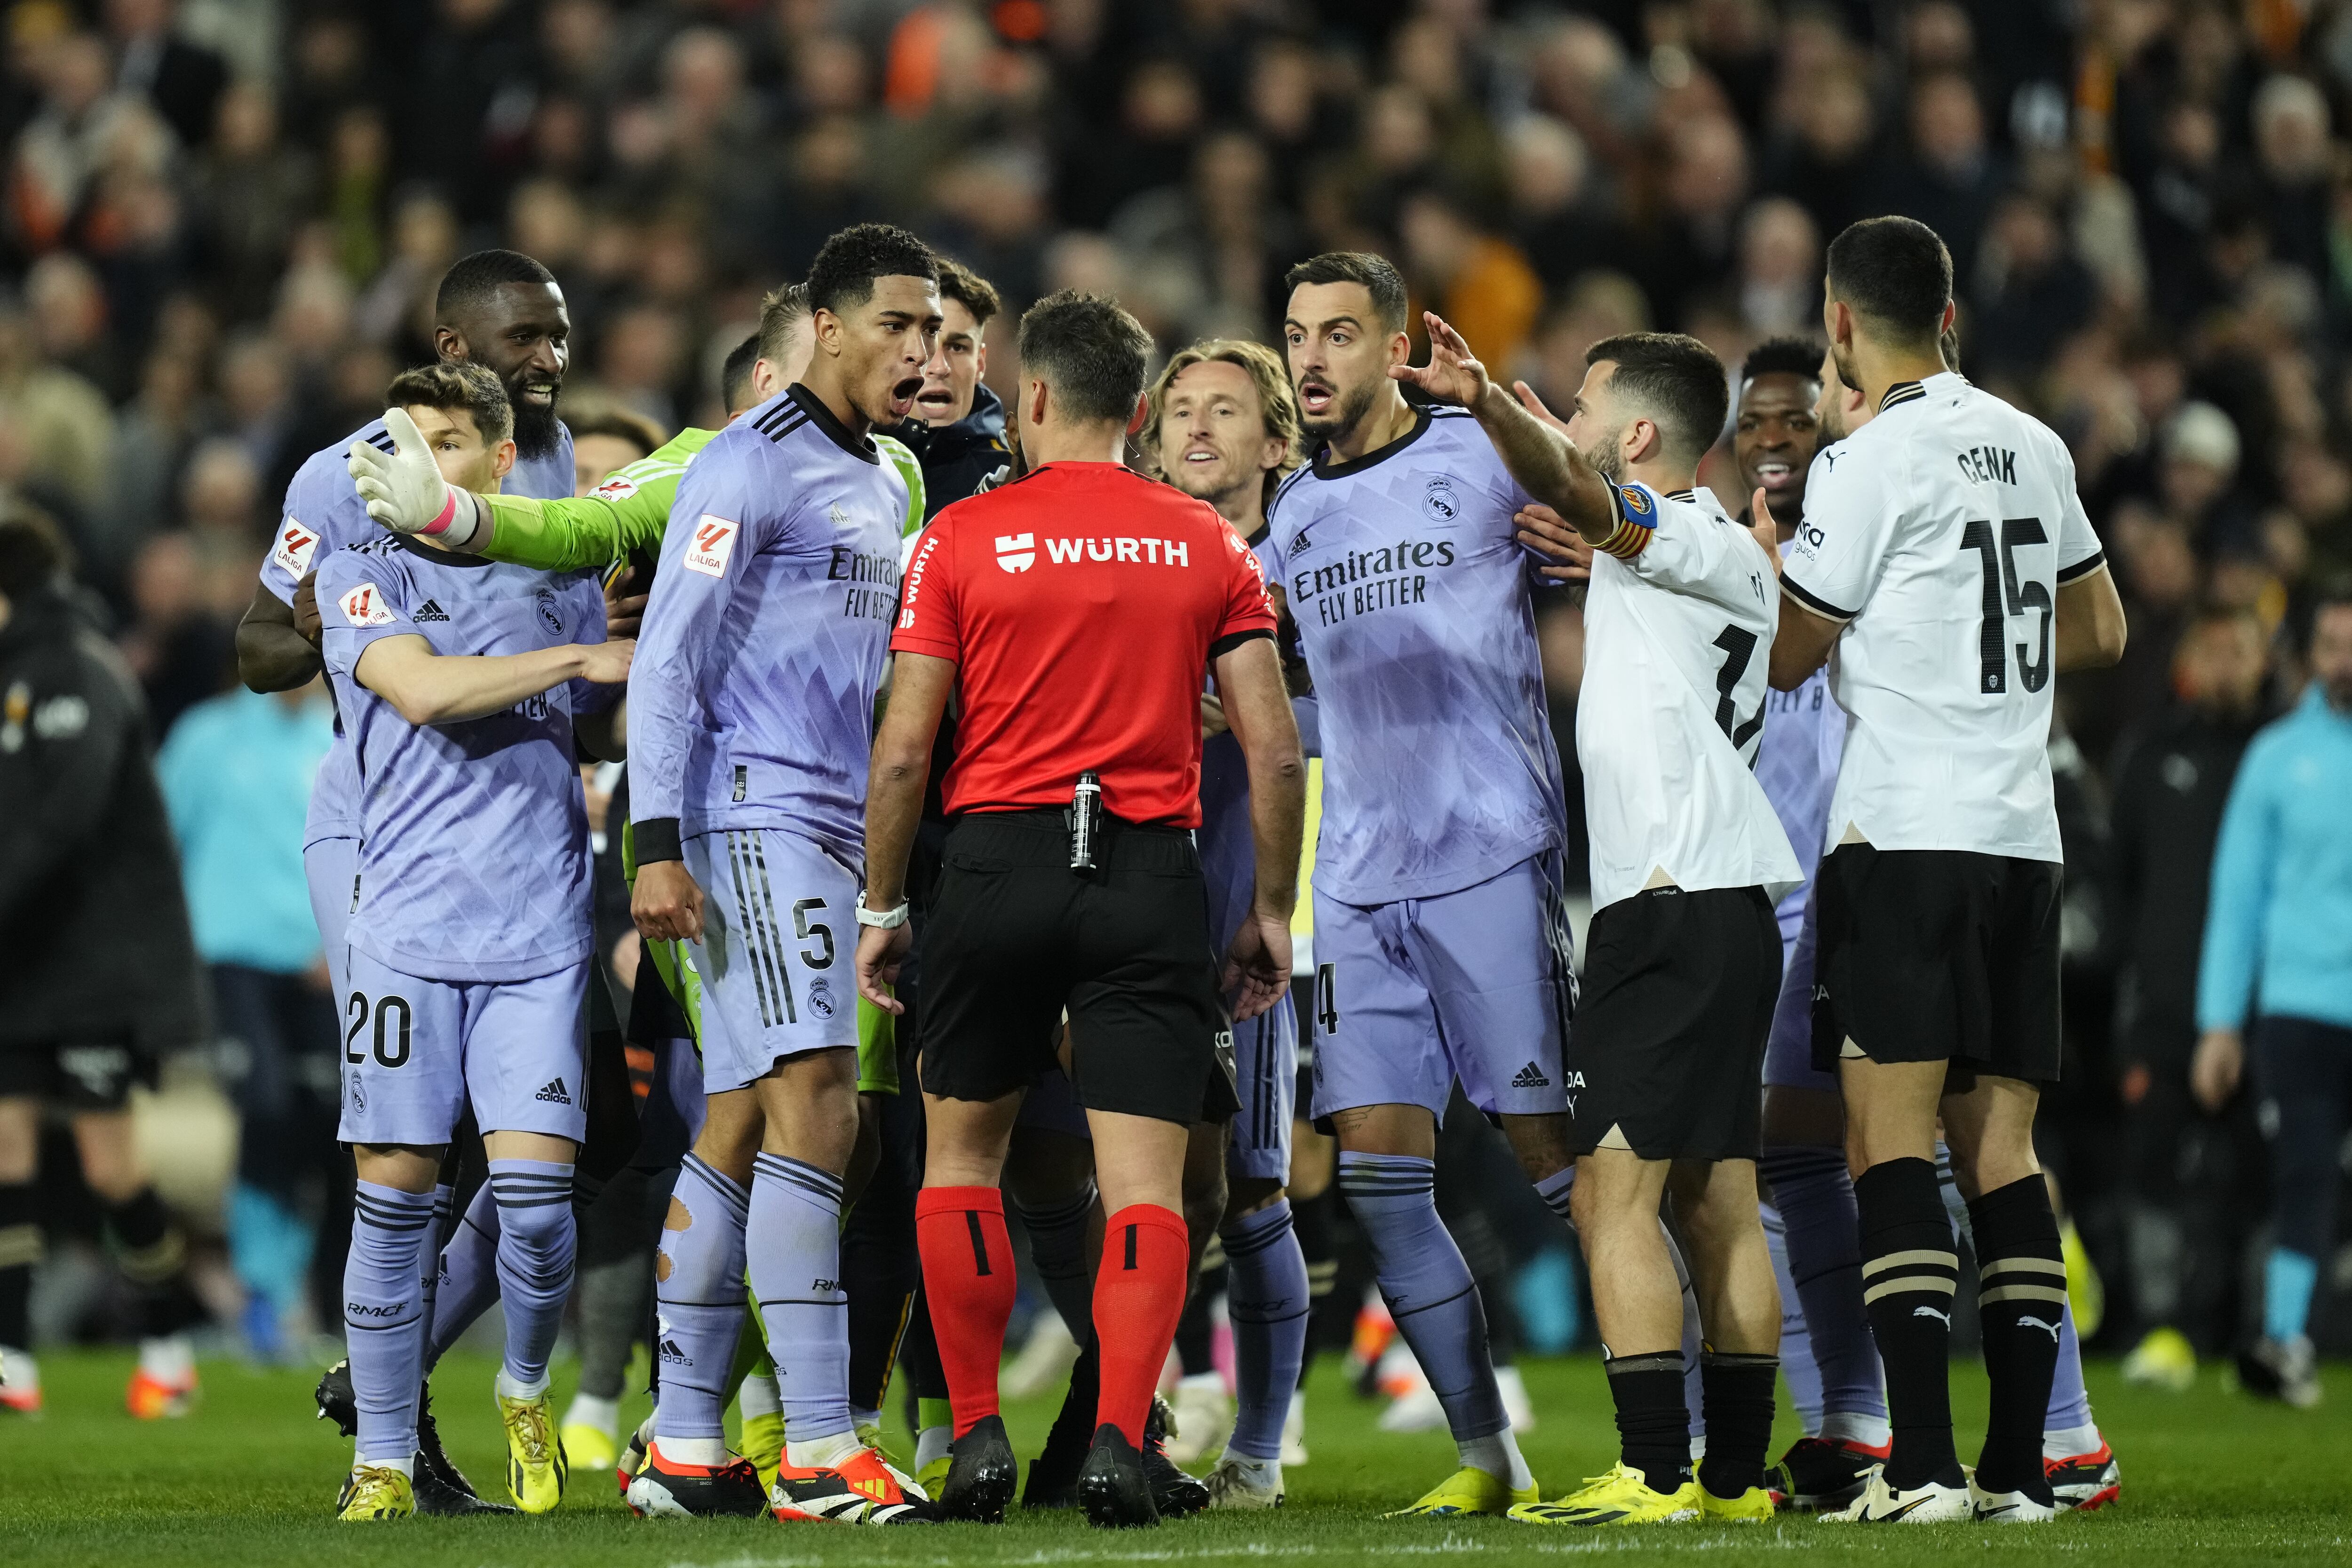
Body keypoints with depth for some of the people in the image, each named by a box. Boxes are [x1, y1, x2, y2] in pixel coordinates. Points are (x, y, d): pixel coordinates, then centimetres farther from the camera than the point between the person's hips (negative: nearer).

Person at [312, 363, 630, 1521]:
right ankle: (384, 1457, 7)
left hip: (541, 934, 2)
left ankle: (525, 1391, 18)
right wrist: (581, 659, -10)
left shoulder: (562, 582, 15)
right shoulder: (367, 575, 5)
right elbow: (424, 688, -12)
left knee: (534, 1183, -9)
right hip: (409, 930, -2)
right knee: (395, 1189, -3)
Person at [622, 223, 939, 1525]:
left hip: (832, 832, 9)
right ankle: (818, 1451, -19)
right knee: (814, 1108, -16)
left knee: (739, 1127, 9)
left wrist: (889, 863, 23)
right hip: (753, 819, -9)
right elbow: (670, 659, -13)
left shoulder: (881, 484, 19)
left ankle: (683, 1445, 11)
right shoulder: (752, 465, -9)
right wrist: (658, 846, -19)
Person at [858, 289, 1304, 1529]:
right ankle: (1118, 1442, -15)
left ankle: (977, 1437, 12)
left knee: (961, 1152, 16)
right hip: (1151, 872, 1)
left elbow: (904, 750, -2)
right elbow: (1276, 752, 2)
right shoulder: (1208, 546, 6)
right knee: (1144, 1181, -1)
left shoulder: (962, 538, 1)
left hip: (998, 866, 0)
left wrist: (879, 905, 8)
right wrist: (1272, 913, 11)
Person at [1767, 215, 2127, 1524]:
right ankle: (2017, 1467, 3)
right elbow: (2101, 632, 25)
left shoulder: (1871, 464, -9)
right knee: (2002, 1146, 7)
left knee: (1891, 1135, -8)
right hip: (2026, 836, 7)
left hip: (1906, 835, -7)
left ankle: (1923, 1464, -17)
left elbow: (1789, 658, 0)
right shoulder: (2032, 447, 13)